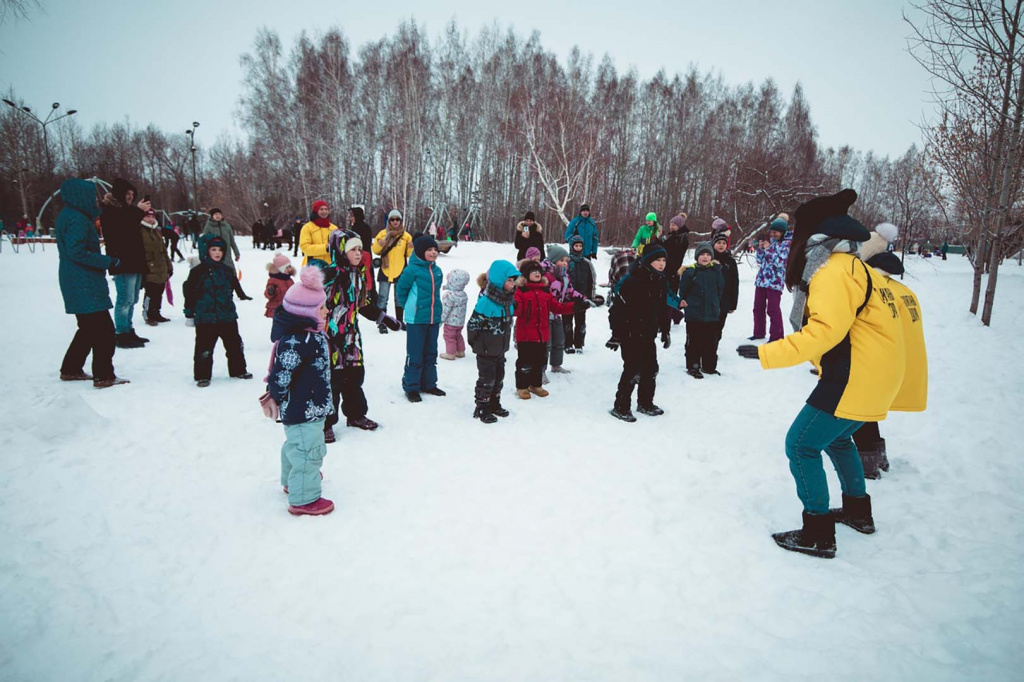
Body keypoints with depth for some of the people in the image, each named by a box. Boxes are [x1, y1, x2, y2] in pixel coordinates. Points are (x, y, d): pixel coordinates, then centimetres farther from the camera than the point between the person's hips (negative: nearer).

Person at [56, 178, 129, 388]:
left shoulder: (70, 216, 15)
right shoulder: (76, 219, -16)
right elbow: (77, 252, -23)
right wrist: (107, 261, -18)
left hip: (77, 284, 11)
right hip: (84, 286, -11)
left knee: (89, 328, 20)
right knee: (103, 329, -8)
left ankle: (71, 369, 28)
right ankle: (104, 376, -5)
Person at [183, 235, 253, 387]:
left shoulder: (227, 270, 6)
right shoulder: (198, 271, -7)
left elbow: (235, 285, 23)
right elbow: (190, 292, -3)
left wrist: (242, 295, 28)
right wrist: (189, 312, -2)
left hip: (227, 316, 5)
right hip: (205, 318, -4)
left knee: (235, 344, 13)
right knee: (204, 348, 1)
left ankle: (238, 370, 27)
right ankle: (202, 376, 12)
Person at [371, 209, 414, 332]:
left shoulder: (406, 235, 3)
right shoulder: (383, 233, 0)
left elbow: (409, 254, 6)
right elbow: (375, 250, 1)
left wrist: (411, 248, -15)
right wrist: (379, 244, -19)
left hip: (400, 271, 2)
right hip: (385, 270, -2)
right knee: (383, 298, -2)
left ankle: (400, 321, 26)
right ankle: (382, 323, 3)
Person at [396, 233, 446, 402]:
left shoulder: (437, 271, 5)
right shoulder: (412, 270, -14)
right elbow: (401, 289, -3)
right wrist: (408, 307, 7)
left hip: (434, 318, 6)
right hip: (416, 319, -6)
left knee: (431, 353, 15)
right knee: (415, 355, 1)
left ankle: (428, 384, 28)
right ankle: (411, 387, 13)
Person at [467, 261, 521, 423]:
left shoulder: (508, 299, 2)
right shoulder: (486, 301, -26)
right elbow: (473, 324, -22)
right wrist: (477, 343, -9)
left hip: (500, 349, 8)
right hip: (486, 351, -8)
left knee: (499, 378, 18)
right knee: (487, 379, 2)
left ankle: (494, 404, 35)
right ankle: (482, 409, 16)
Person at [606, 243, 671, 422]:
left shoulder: (661, 282, 6)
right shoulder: (632, 281, -20)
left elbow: (663, 309, 18)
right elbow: (618, 309, -19)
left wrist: (665, 331, 19)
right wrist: (616, 334, -19)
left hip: (648, 335, 8)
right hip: (630, 334, -8)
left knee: (651, 368, 14)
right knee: (633, 370, -7)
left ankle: (645, 403, 31)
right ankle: (621, 407, 7)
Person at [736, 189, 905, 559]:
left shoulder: (833, 272, -17)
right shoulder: (856, 267, 15)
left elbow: (825, 331, -28)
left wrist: (767, 354, -28)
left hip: (855, 378, -11)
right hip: (875, 376, 11)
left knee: (801, 445, -5)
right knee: (836, 437, 28)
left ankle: (818, 535, 2)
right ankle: (858, 511, 41)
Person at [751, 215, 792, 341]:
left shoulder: (787, 243, -5)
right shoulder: (769, 240, 13)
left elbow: (780, 262, -16)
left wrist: (768, 249, -16)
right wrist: (760, 248, -2)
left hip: (775, 281, -6)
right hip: (761, 279, 6)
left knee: (773, 309, -5)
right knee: (758, 307, 10)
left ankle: (776, 336, 4)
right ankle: (759, 333, 22)